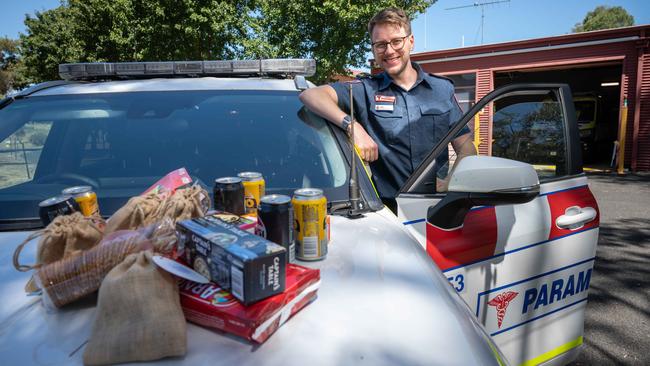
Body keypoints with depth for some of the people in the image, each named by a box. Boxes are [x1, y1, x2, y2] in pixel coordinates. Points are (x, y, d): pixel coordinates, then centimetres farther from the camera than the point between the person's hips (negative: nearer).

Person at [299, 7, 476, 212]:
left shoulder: (443, 88, 13)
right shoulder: (364, 91, 6)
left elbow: (466, 147, 11)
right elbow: (310, 95, -6)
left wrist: (450, 182, -8)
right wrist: (352, 126, -20)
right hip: (387, 208, -2)